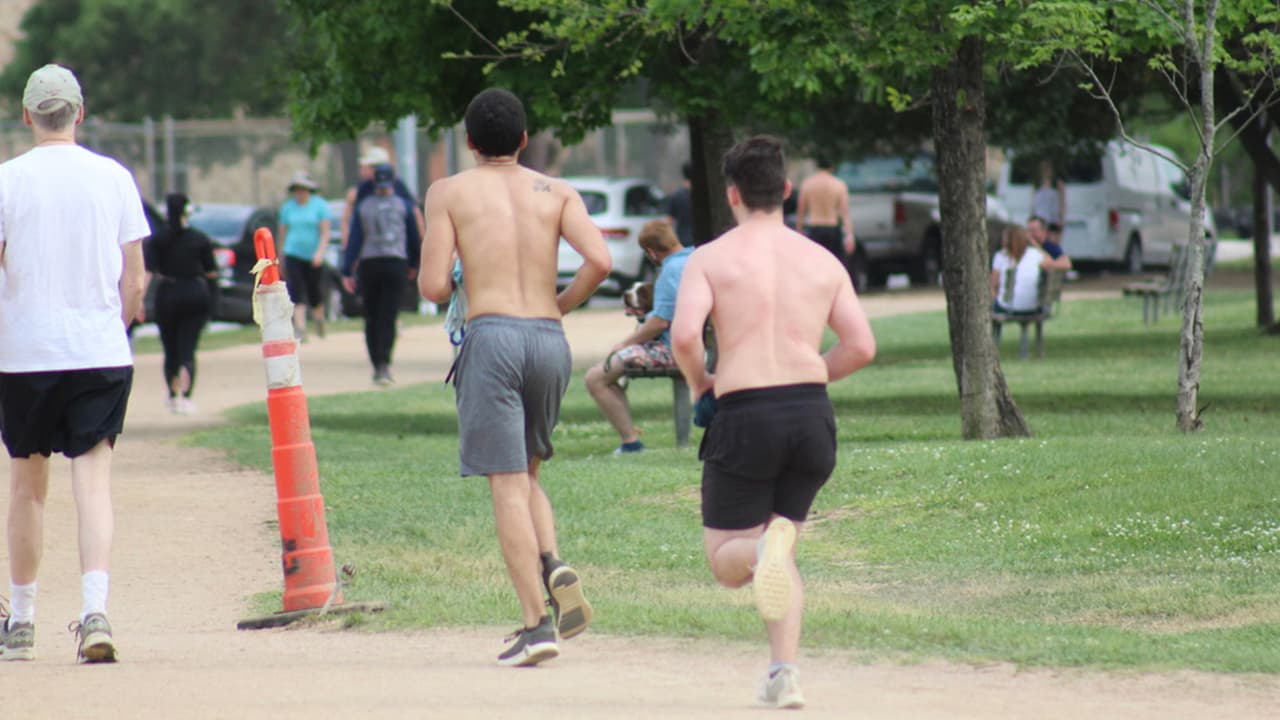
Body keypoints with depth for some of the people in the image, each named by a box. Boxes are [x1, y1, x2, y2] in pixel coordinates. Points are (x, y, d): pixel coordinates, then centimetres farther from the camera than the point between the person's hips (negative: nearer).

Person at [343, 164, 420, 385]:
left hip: (368, 266, 1)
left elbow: (354, 240, 1)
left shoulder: (362, 207, 5)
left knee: (371, 318, 9)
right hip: (395, 264, -1)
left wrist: (347, 272, 1)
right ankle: (384, 365, -21)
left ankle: (377, 367, 9)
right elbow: (414, 237, 9)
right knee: (388, 317, -6)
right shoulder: (403, 205, 4)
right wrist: (413, 265, 24)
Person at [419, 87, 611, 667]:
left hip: (492, 336, -3)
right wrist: (562, 304, 12)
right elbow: (599, 260, -5)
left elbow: (432, 287, -3)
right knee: (527, 474, 21)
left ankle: (535, 623, -10)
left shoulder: (449, 193, 5)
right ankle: (553, 565, -6)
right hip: (549, 338, 3)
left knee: (507, 484, -3)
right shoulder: (556, 193, 11)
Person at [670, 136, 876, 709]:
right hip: (812, 414, 3)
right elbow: (861, 345, 7)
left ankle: (765, 548, -27)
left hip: (745, 417, -3)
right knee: (778, 557, 21)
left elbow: (684, 334, -13)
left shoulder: (711, 259, 2)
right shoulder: (822, 262, 11)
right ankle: (784, 672, 2)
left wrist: (698, 382, 8)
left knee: (727, 560, 11)